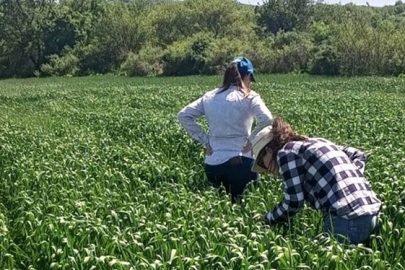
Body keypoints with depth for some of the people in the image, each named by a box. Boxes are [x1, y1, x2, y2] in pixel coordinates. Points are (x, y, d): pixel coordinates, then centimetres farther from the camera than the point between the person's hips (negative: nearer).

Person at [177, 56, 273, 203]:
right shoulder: (249, 97, -5)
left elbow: (183, 115, 5)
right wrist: (252, 140, -6)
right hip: (241, 162, -4)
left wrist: (204, 140, 5)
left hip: (213, 163, 4)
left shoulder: (210, 97, 7)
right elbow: (267, 119, -20)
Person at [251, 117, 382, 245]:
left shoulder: (286, 152, 1)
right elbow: (358, 155, 29)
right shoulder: (316, 143, 24)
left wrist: (268, 219, 13)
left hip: (347, 219, -8)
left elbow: (294, 201, -3)